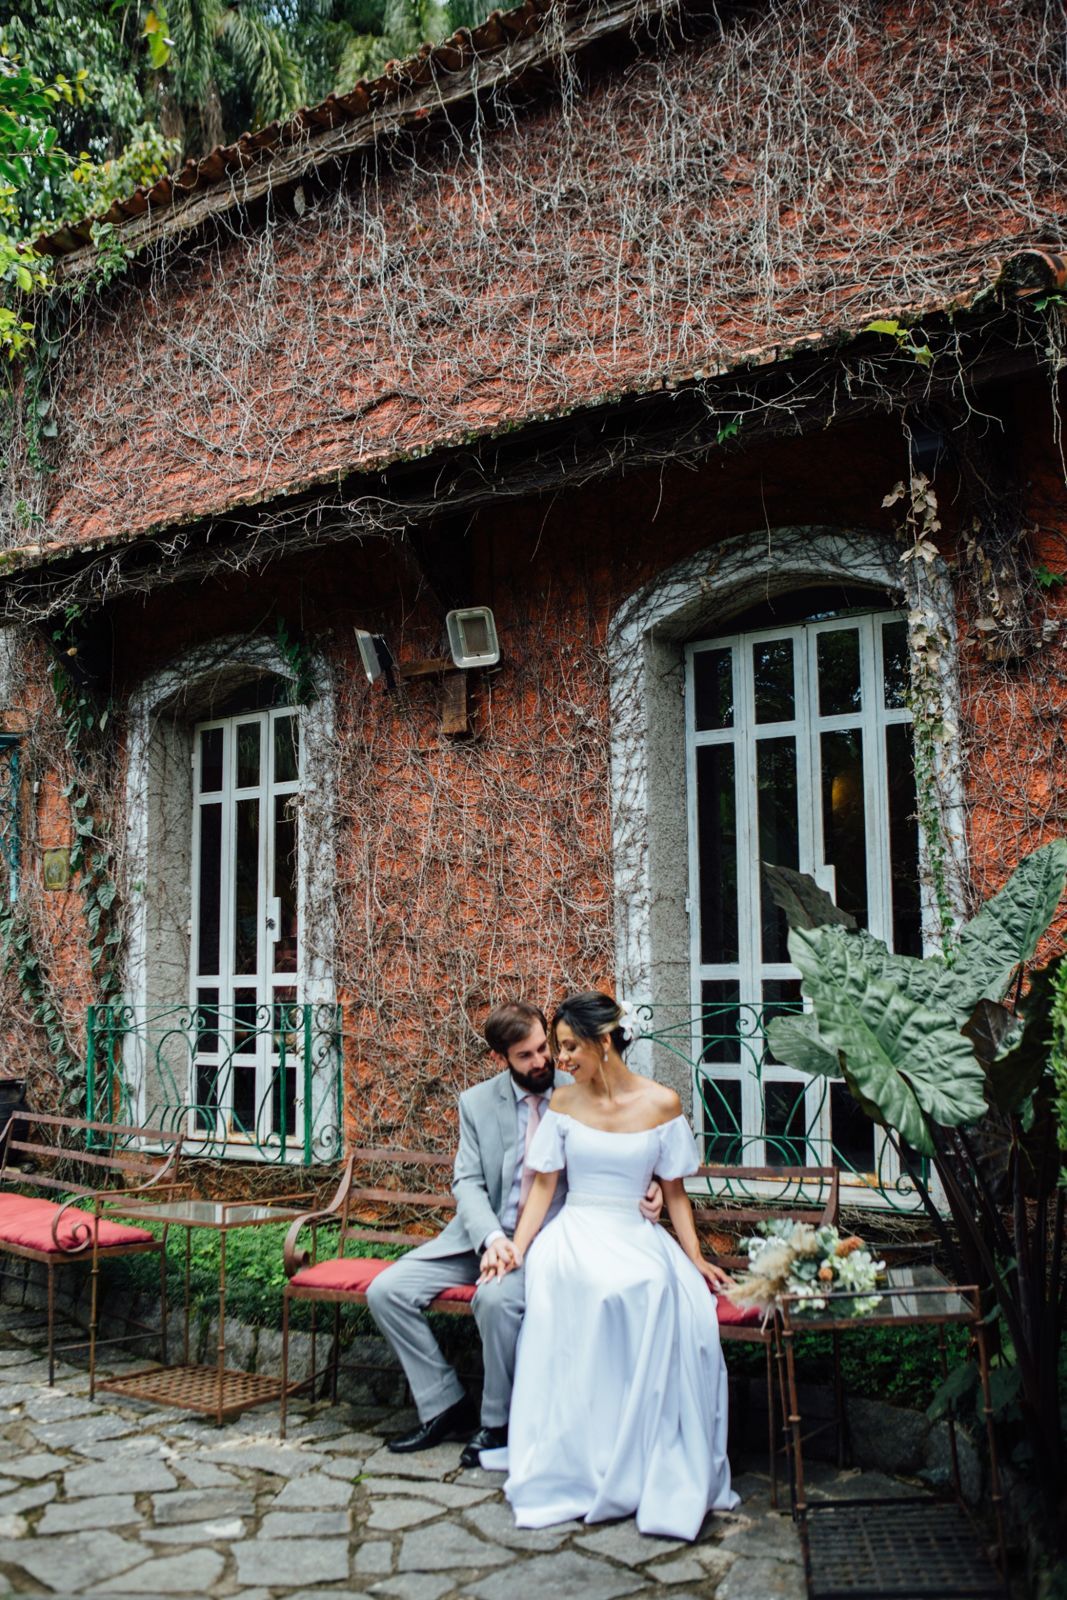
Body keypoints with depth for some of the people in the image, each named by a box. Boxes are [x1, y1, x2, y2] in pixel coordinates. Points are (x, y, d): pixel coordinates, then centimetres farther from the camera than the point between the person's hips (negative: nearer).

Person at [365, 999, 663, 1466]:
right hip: (485, 1235, 4)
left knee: (497, 1297, -34)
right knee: (386, 1291, -9)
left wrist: (645, 1186, -22)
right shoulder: (477, 1103, 2)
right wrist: (491, 1238, -22)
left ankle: (499, 1422, -9)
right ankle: (445, 1407, 6)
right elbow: (468, 1183, -3)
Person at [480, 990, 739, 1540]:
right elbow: (543, 1185, 4)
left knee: (677, 1297, -32)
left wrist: (695, 1258, -5)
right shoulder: (564, 1103, 4)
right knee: (610, 1288, -34)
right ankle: (576, 1461, -25)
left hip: (634, 1235, 0)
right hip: (572, 1234, 0)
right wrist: (516, 1248, -7)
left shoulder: (661, 1104, 0)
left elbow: (674, 1191, 5)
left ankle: (661, 1469, -20)